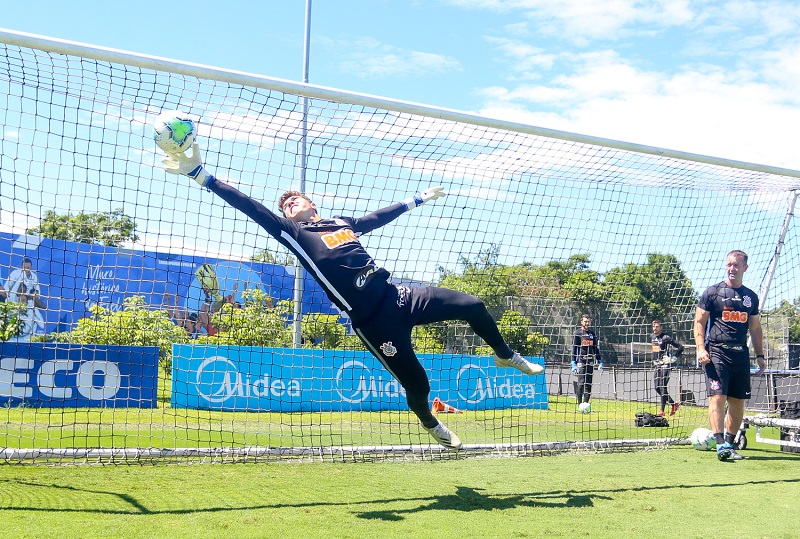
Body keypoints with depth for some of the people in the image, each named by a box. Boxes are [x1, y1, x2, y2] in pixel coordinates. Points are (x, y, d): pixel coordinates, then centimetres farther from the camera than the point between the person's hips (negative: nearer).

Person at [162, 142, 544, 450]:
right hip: (374, 324, -5)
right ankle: (431, 424, 33)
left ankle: (506, 356, 30)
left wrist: (418, 199, 42)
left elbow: (382, 215, 31)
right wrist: (200, 174, -13)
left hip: (399, 297, 5)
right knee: (417, 385, -3)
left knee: (473, 307, 2)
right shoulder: (294, 234, 0)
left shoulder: (343, 223, 16)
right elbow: (251, 208, -7)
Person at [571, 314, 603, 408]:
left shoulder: (593, 333, 15)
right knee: (581, 383, -11)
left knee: (589, 384, 3)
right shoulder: (578, 333, 1)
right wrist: (573, 364, -10)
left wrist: (600, 362, 15)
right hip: (581, 361, -5)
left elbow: (596, 348, 21)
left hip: (590, 361, 5)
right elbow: (574, 348, -2)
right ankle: (579, 404, -5)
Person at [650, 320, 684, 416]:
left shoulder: (666, 337, -11)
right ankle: (674, 404, 19)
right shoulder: (652, 337, 11)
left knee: (663, 387, -10)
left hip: (665, 365, -8)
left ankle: (662, 410, -8)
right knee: (657, 388, 6)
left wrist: (674, 358, -13)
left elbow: (680, 347, -12)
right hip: (656, 365, 8)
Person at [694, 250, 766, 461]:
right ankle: (720, 445, -16)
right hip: (716, 353, -5)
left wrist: (760, 355, 14)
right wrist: (701, 348, -12)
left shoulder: (751, 297, 15)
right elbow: (699, 322, 0)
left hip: (741, 354, 5)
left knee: (738, 402, 6)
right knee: (717, 397, -14)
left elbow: (755, 329, 21)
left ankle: (729, 444, 17)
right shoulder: (713, 292, 2)